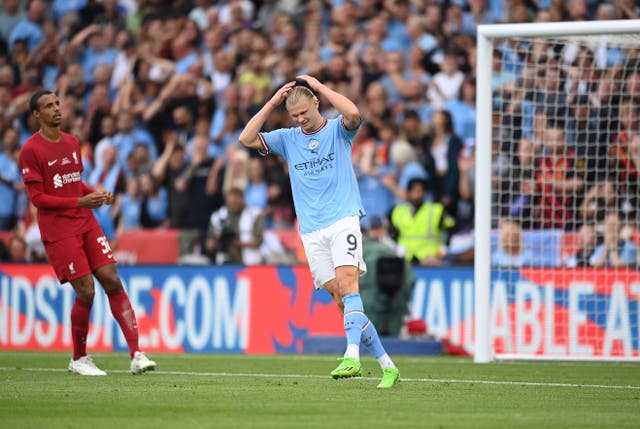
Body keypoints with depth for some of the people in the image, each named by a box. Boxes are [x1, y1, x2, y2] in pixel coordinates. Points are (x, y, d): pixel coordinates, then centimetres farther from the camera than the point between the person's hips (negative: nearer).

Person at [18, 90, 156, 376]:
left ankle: (136, 355, -7)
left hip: (86, 223, 6)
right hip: (58, 231, -6)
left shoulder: (71, 143, 13)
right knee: (86, 291, -9)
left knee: (112, 281, -4)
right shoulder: (31, 150, -9)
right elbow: (37, 198, -11)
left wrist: (97, 195, 2)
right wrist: (80, 202, -18)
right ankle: (78, 359, 11)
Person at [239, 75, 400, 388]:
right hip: (312, 231, 4)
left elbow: (353, 113, -19)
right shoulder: (288, 139, 13)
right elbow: (247, 139, 4)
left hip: (343, 219, -4)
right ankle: (386, 365, 6)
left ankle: (352, 357, -37)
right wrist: (273, 102, 1)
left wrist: (319, 86, -9)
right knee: (343, 301, 0)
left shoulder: (338, 130, 3)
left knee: (347, 283, -24)